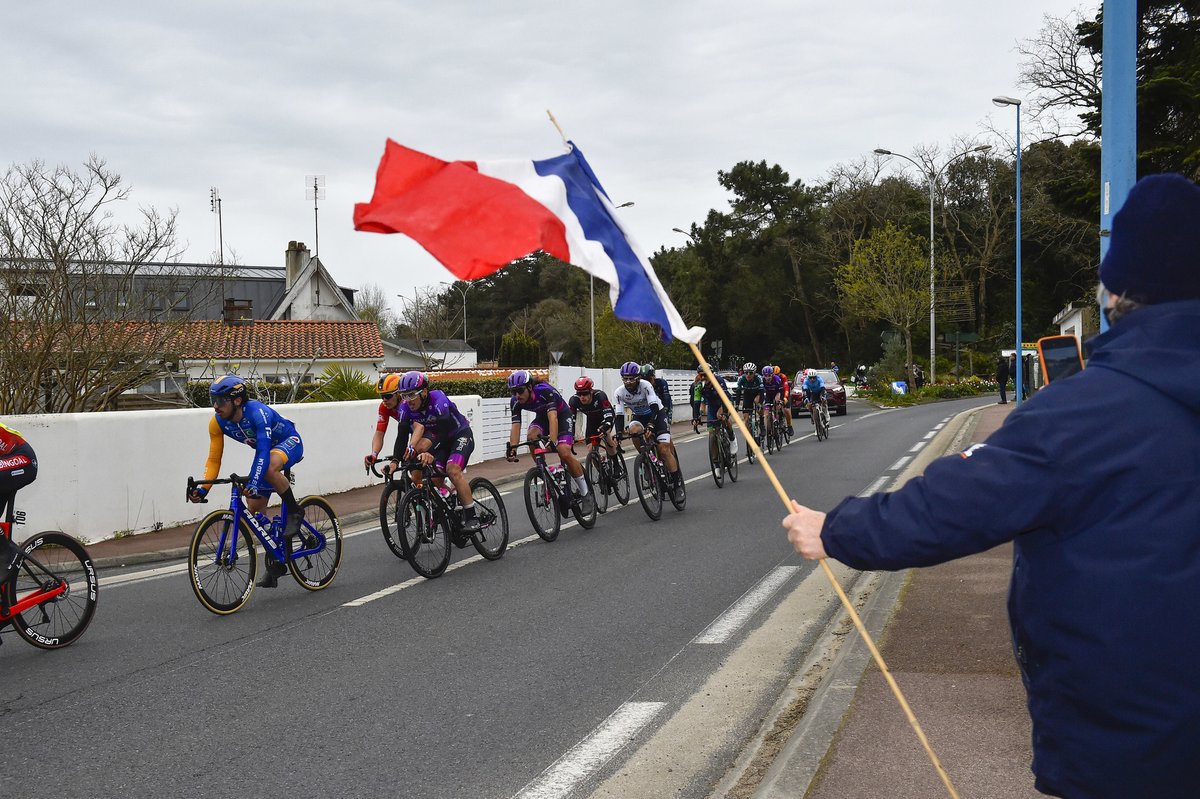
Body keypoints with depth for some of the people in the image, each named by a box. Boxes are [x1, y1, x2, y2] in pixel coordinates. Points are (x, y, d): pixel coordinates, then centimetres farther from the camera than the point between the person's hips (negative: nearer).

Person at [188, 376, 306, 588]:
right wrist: (203, 489, -25)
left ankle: (295, 511, -17)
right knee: (254, 510, -1)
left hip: (290, 443, -7)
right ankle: (274, 563, 12)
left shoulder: (258, 413, -36)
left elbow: (263, 452, -44)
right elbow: (214, 459, -12)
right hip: (266, 449, 7)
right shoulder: (217, 422, -17)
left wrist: (253, 483, -54)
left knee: (270, 467, -41)